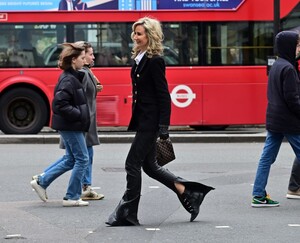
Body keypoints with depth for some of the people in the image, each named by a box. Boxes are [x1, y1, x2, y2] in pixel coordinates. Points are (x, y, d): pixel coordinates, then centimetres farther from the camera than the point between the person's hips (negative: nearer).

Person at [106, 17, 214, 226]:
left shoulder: (154, 61, -14)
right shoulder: (140, 59, 12)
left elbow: (164, 96, -16)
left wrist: (163, 127, -20)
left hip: (150, 122, -10)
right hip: (143, 121, 10)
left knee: (132, 163, -5)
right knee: (149, 165, 13)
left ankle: (127, 213, 2)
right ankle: (188, 194, 20)